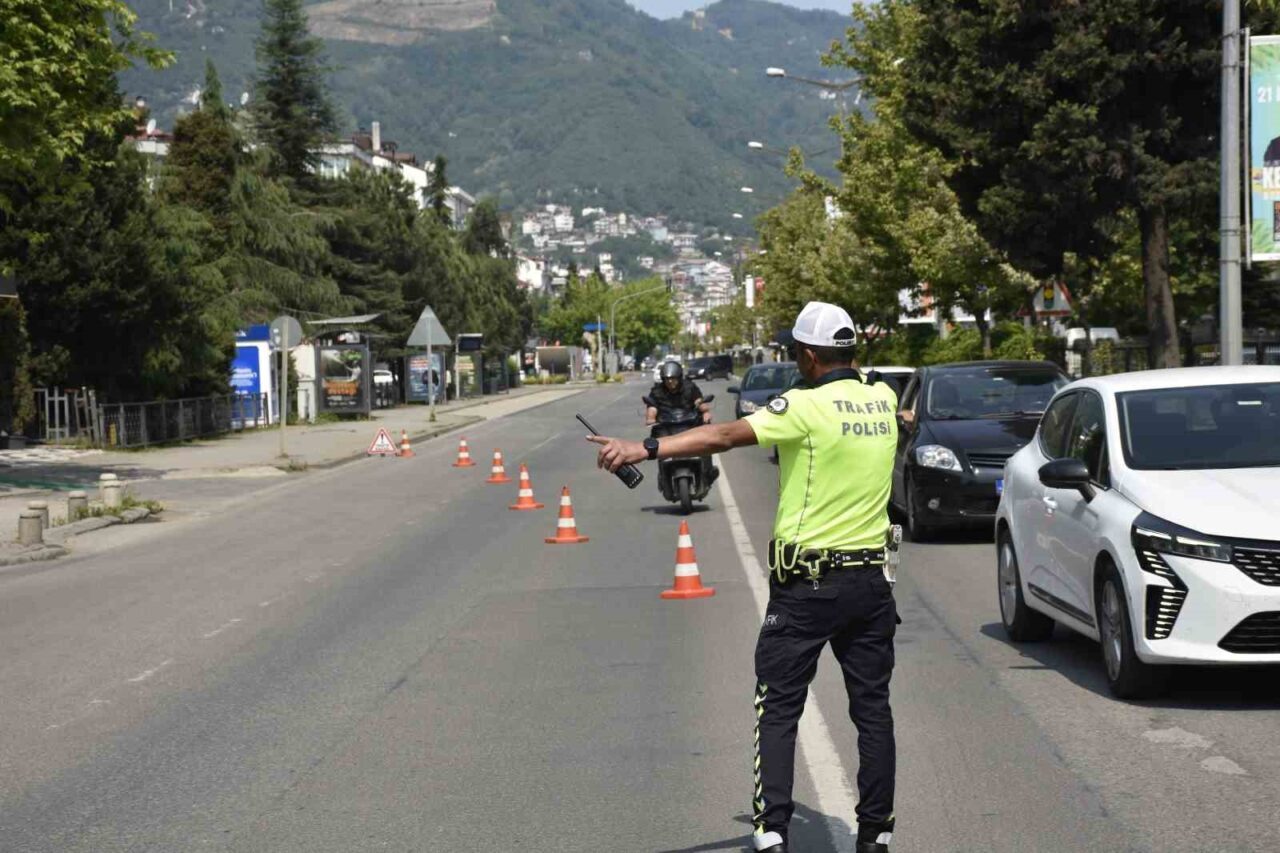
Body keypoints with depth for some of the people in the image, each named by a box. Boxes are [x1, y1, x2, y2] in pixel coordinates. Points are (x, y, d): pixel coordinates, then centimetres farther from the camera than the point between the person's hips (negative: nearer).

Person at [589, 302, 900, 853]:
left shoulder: (808, 406, -14)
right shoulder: (881, 399, 4)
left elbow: (726, 435, -24)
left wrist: (645, 449, -30)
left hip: (808, 585, -5)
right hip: (872, 580, 6)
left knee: (778, 709, 2)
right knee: (872, 708, 11)